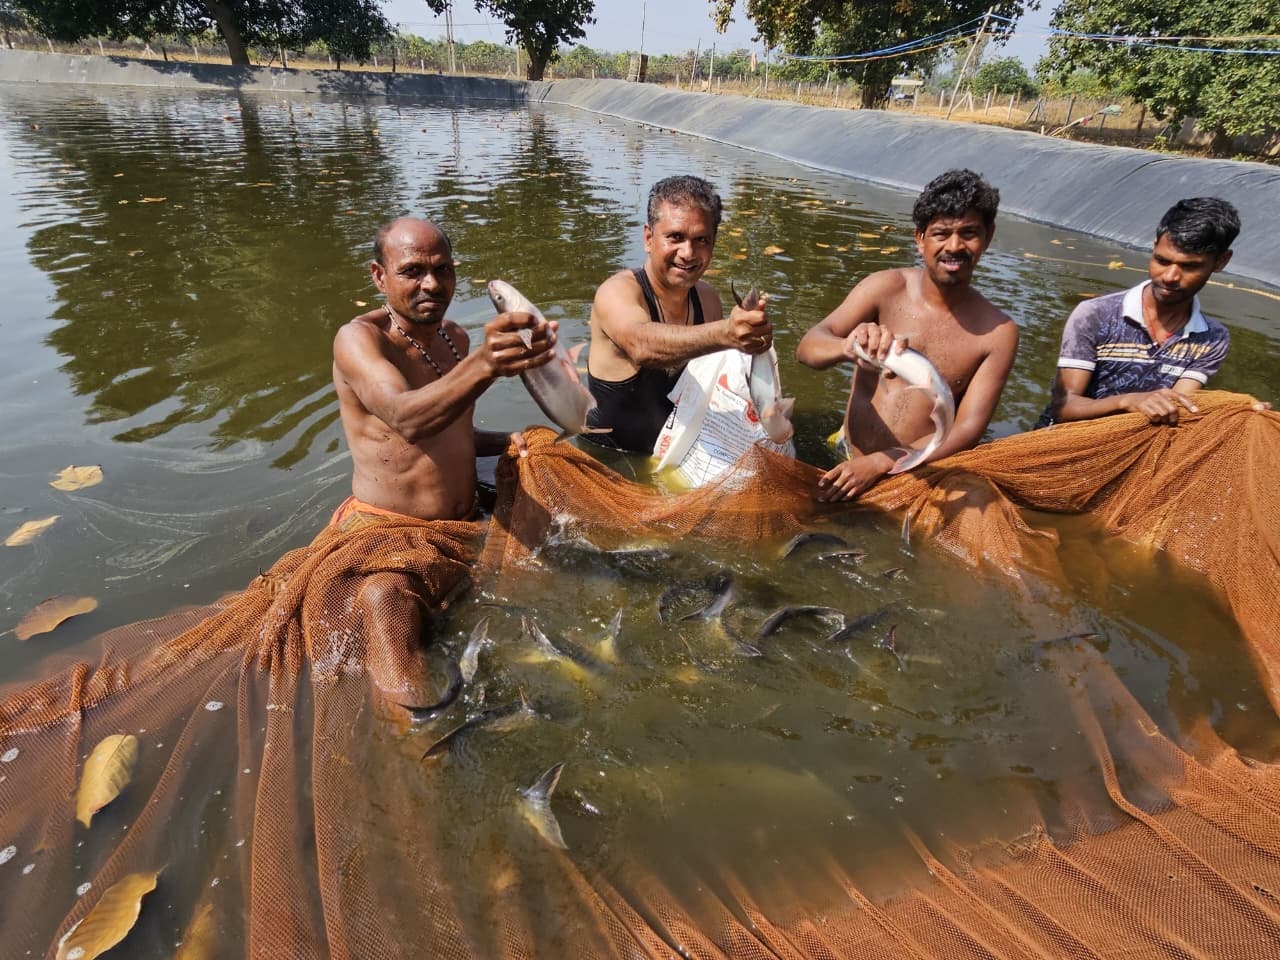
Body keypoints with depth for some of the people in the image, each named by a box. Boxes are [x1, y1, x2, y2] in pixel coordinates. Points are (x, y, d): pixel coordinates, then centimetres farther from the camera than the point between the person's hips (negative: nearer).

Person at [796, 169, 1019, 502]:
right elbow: (806, 348, -14)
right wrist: (847, 347, -37)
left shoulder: (998, 333, -4)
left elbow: (968, 429, -9)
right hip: (846, 462, 0)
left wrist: (878, 464, -22)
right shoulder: (886, 288, -4)